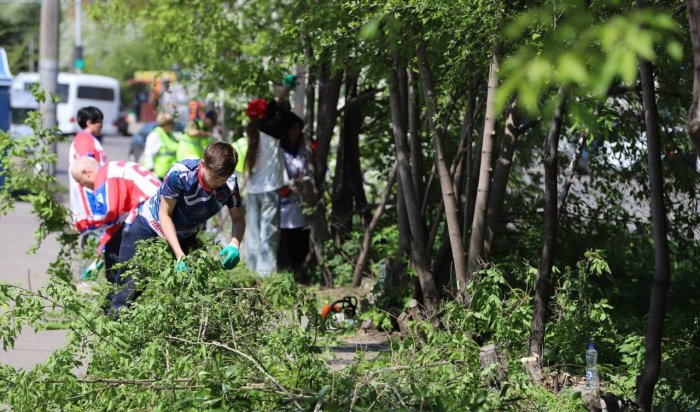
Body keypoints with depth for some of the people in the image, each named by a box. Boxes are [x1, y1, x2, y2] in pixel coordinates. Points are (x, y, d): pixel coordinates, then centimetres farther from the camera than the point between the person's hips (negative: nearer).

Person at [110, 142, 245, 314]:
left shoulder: (229, 184, -22)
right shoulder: (179, 174, -33)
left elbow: (238, 219, -10)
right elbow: (165, 214, -24)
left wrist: (234, 245, -32)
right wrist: (179, 254, -32)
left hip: (184, 237, 4)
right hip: (148, 227, -4)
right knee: (132, 287, -10)